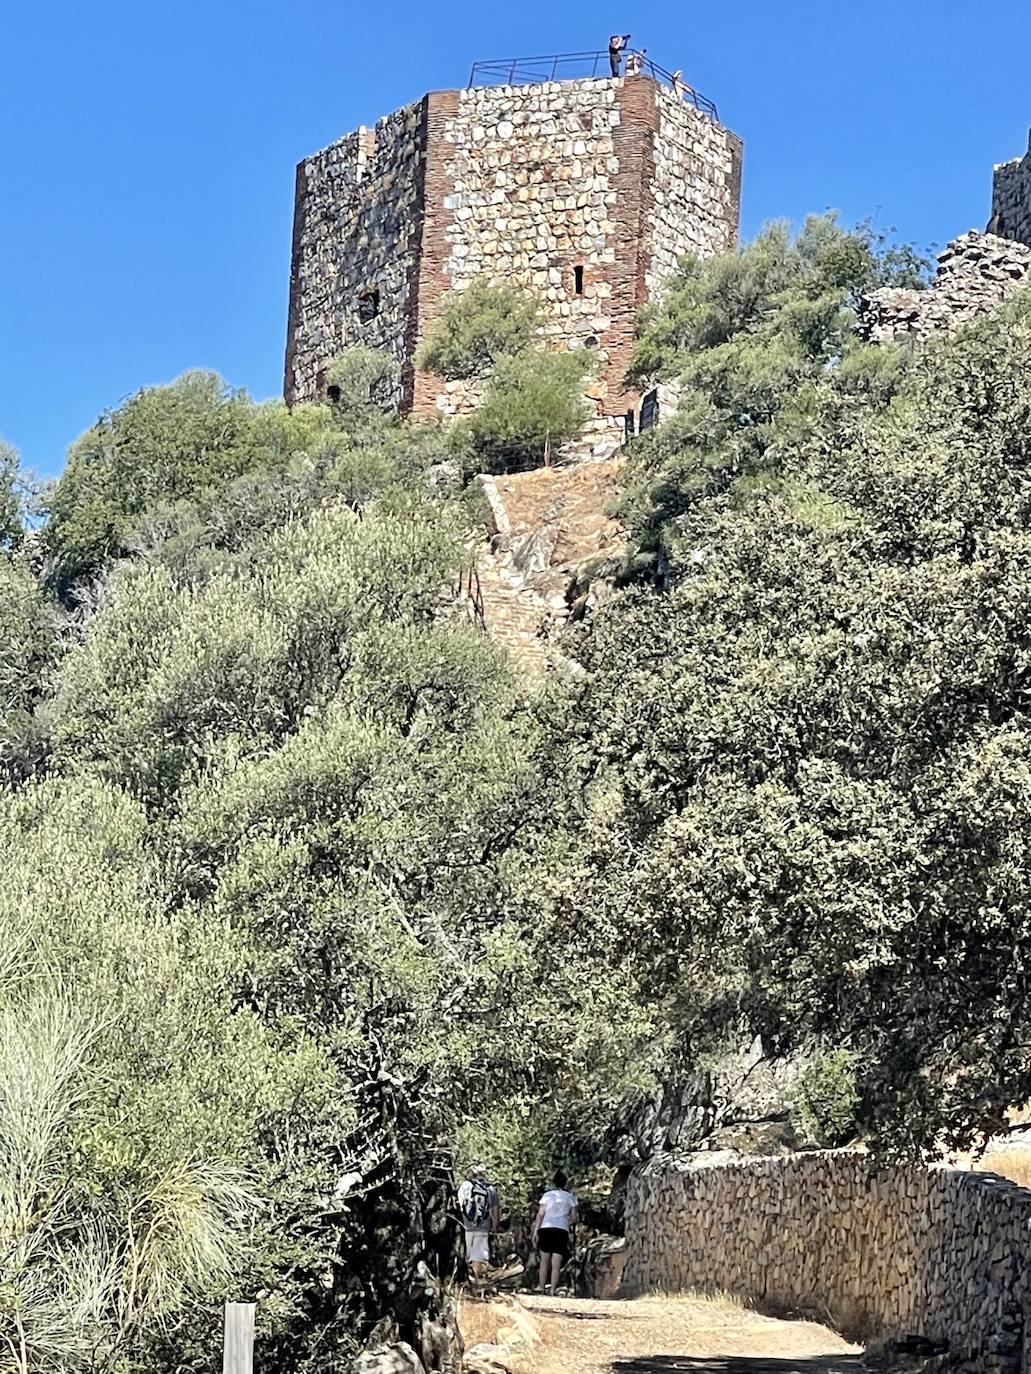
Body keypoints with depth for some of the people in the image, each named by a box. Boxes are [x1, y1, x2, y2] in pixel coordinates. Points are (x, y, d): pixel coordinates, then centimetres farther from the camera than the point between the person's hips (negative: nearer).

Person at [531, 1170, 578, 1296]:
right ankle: (553, 1291, -5)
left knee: (544, 1261, 11)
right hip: (562, 1230, 0)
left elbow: (540, 1214, 0)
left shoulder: (547, 1195, 7)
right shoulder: (570, 1197, 9)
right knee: (556, 1264, 1)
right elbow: (574, 1219, 10)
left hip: (546, 1229, 0)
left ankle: (542, 1288, 11)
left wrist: (535, 1231, 1)